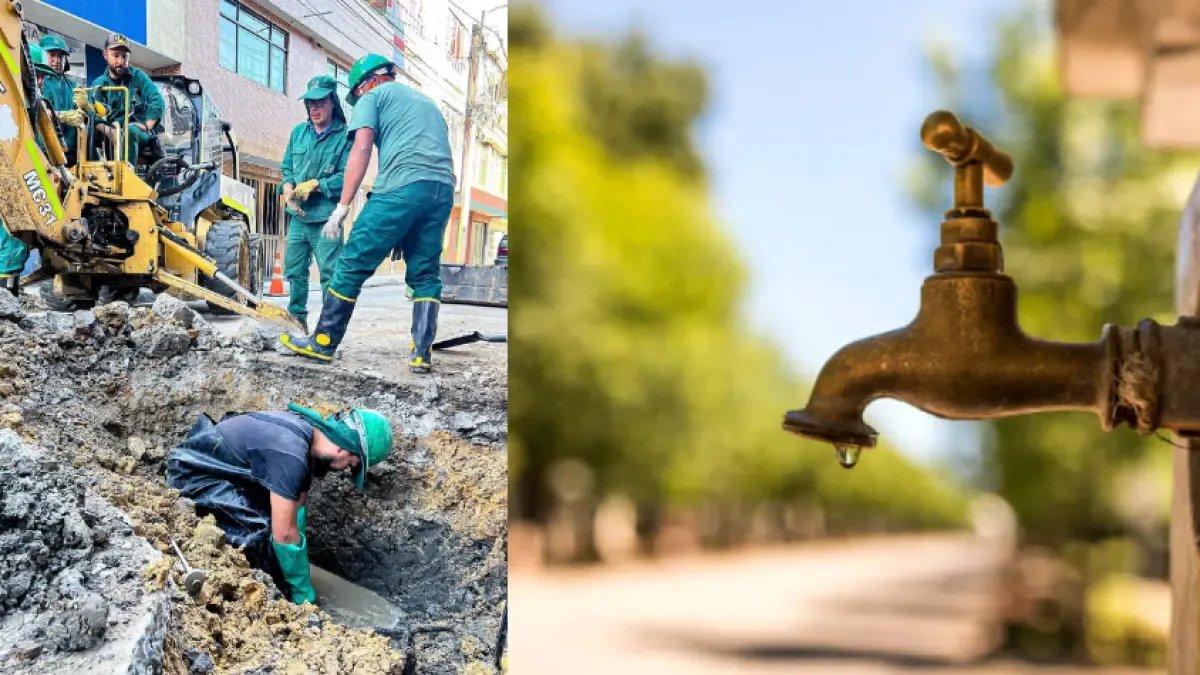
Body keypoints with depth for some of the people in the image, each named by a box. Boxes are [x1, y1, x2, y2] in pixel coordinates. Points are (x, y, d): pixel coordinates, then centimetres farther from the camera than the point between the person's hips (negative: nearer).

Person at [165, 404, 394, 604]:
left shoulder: (307, 430, -4)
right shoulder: (289, 453, -33)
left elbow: (298, 505, 5)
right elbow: (284, 534, -28)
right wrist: (304, 595, -17)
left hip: (216, 464, 9)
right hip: (193, 472, -9)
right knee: (259, 531, -21)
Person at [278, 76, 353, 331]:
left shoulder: (345, 136, -5)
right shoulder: (298, 132, 14)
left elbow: (346, 176, -11)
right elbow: (286, 168, 18)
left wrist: (314, 185, -16)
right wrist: (288, 191, -1)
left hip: (326, 217, -6)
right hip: (298, 215, 6)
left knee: (329, 272, -8)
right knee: (295, 270, 10)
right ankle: (297, 318, 23)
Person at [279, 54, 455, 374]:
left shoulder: (373, 96, 13)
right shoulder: (427, 101, 33)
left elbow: (361, 149, -1)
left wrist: (342, 206, -4)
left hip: (402, 186, -6)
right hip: (443, 189, 6)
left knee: (354, 263, 1)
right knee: (425, 274, 11)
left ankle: (323, 342, 6)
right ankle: (422, 353, 2)